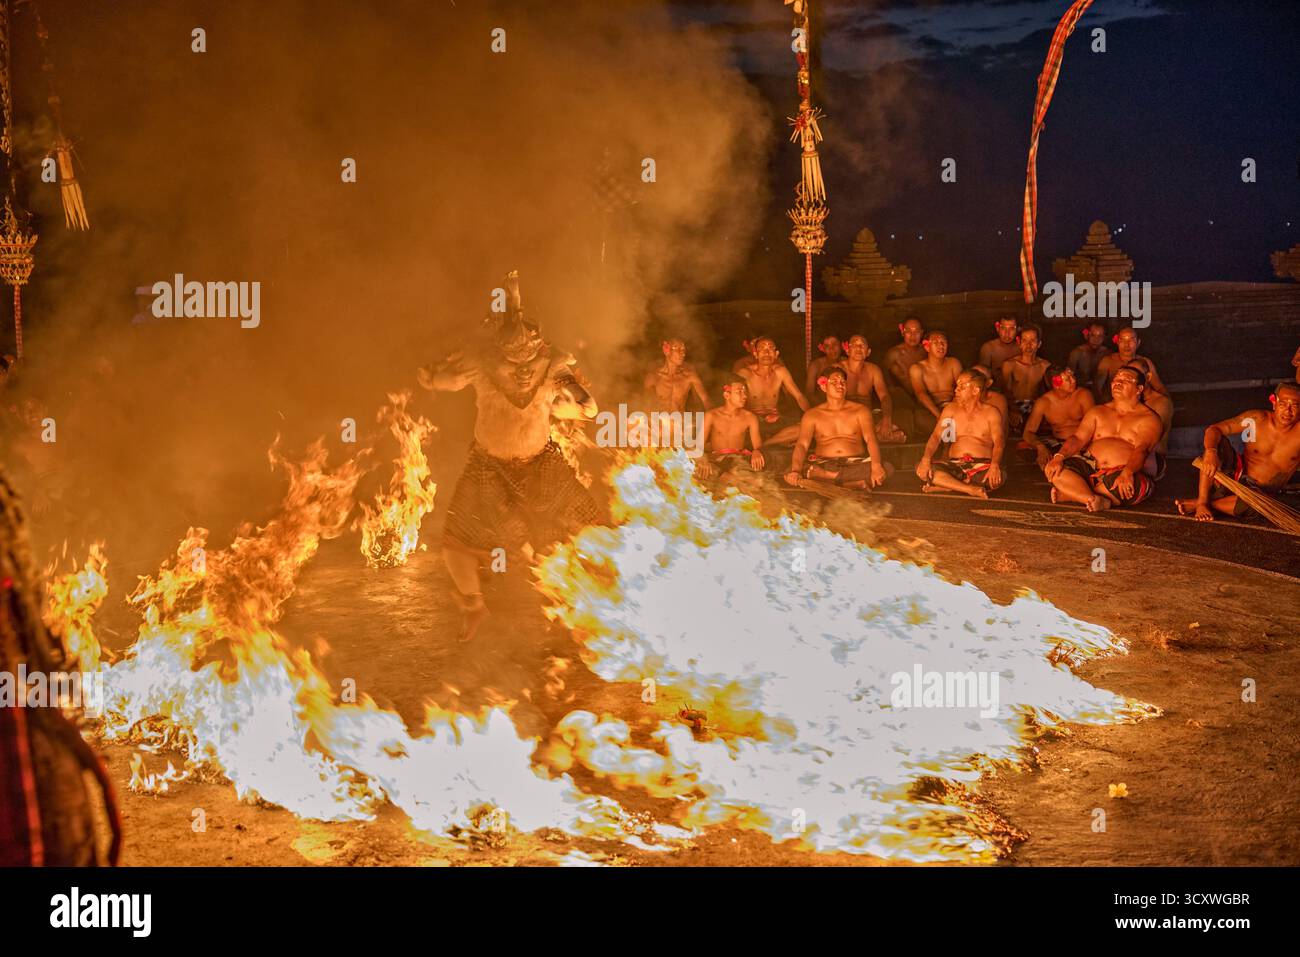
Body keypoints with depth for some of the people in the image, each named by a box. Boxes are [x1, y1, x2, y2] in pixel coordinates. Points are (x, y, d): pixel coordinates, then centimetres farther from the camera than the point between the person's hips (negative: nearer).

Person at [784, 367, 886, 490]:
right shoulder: (812, 415, 12)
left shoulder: (860, 411, 12)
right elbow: (802, 445, -1)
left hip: (856, 464, 0)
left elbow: (870, 439, -3)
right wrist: (795, 471, -24)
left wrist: (876, 466, -25)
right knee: (789, 474, -32)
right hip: (823, 465, 0)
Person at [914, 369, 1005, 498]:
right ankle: (971, 489, -34)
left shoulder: (991, 413, 6)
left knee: (998, 477, -38)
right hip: (954, 464, 2)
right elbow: (936, 436, 6)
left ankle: (945, 486, -29)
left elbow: (998, 442, -7)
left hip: (981, 465, -2)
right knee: (921, 469, -25)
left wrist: (995, 464, -30)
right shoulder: (950, 409, 16)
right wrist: (926, 458, -16)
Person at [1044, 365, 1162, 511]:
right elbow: (1078, 439, 8)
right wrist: (1059, 456, -14)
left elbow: (1141, 450, -11)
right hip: (1090, 466, 3)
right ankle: (1096, 500, -38)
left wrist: (1127, 473, -33)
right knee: (1052, 469, -24)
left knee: (1133, 488, -41)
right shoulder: (1097, 412, 21)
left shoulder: (1149, 419, 6)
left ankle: (1071, 492, -29)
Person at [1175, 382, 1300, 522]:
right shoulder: (1256, 419, -10)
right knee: (1218, 443, -25)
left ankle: (1195, 504, -22)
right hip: (1234, 477, 1)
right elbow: (1213, 429, -16)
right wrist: (1210, 452, -37)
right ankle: (1202, 502, -23)